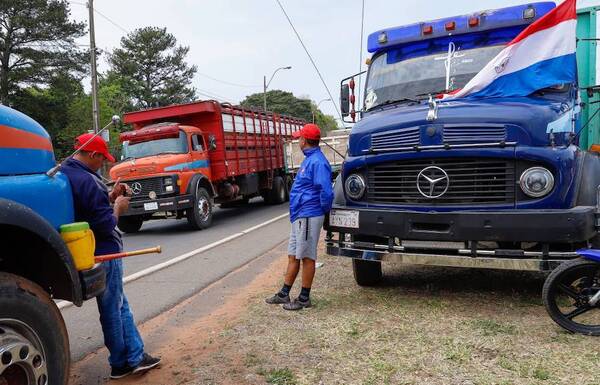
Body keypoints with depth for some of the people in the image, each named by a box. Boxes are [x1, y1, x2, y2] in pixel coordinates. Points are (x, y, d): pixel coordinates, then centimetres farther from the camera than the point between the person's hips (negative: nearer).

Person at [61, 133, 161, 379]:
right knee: (112, 310, 6)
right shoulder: (87, 181, -23)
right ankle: (121, 363, 23)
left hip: (91, 251, 9)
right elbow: (105, 225, -23)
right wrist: (118, 207, -6)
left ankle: (135, 357, 25)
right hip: (103, 253, -9)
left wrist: (110, 197, 6)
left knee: (120, 306, 16)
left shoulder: (64, 174, 7)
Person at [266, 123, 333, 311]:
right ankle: (284, 294, 26)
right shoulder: (309, 160, 14)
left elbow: (326, 191, -26)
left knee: (307, 257, 1)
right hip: (299, 217, 10)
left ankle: (304, 298, 13)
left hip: (308, 217, -10)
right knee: (293, 256, 15)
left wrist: (324, 209, -12)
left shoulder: (317, 162, -18)